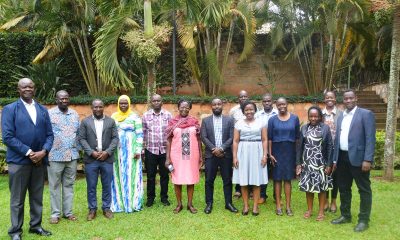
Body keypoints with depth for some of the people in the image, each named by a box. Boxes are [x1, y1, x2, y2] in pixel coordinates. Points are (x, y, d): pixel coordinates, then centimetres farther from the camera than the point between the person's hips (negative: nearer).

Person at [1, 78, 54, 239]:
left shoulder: (43, 110, 11)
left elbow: (49, 134, 7)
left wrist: (43, 152, -10)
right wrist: (28, 152, -16)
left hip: (39, 160, 4)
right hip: (19, 160, -4)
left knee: (37, 197, 13)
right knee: (17, 199, 6)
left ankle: (35, 226, 27)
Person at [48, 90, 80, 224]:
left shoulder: (74, 114, 9)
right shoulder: (49, 114, -4)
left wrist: (78, 149, 7)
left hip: (72, 156, 4)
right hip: (55, 156, -4)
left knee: (69, 185, 11)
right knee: (54, 186, 6)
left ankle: (68, 212, 20)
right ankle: (55, 213, 17)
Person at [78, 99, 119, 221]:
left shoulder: (111, 121, 6)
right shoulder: (85, 122, 5)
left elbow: (115, 138, 2)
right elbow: (81, 139, 0)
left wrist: (107, 152, -10)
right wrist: (92, 152, -11)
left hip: (107, 158, 1)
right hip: (91, 159, 0)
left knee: (107, 186, 7)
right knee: (91, 186, 6)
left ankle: (106, 208, 20)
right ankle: (92, 209, 18)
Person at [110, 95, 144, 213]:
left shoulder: (134, 116, -2)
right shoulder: (114, 116, 10)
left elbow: (140, 134, -5)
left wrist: (138, 150, -12)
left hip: (131, 151, -4)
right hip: (117, 151, 4)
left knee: (131, 175, 0)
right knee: (118, 176, 7)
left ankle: (132, 203, 9)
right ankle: (118, 202, 17)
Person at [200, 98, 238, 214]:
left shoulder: (229, 120, 4)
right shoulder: (205, 120, 6)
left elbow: (232, 137, -3)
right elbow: (203, 137, -2)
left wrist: (221, 148, -14)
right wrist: (214, 149, -12)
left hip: (226, 155, 0)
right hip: (211, 155, 0)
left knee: (227, 180, 6)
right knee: (209, 181, 4)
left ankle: (228, 203, 18)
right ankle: (209, 203, 16)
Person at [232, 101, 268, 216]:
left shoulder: (261, 123, 5)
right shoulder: (239, 123, 5)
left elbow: (265, 140, 4)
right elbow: (235, 141, 3)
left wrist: (265, 155, -5)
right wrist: (235, 157, -4)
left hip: (257, 153, 0)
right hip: (243, 152, 1)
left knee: (256, 181, 3)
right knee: (243, 181, 3)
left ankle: (255, 206, 13)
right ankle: (245, 206, 14)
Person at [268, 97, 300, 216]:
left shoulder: (294, 118, 3)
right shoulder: (272, 120, 1)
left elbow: (297, 136, 5)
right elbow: (269, 138, 0)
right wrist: (270, 154, -7)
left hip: (290, 151, 1)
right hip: (277, 151, 0)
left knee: (288, 178, 6)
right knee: (277, 178, 4)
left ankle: (288, 206, 14)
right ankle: (278, 205, 13)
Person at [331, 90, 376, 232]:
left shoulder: (366, 114, -5)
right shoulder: (341, 117, 14)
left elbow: (370, 138, -12)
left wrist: (368, 159, -19)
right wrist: (335, 159, 11)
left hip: (358, 158, -7)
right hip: (342, 158, 7)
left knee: (364, 189, 5)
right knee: (343, 188, 15)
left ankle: (364, 220, 15)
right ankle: (345, 215, 29)